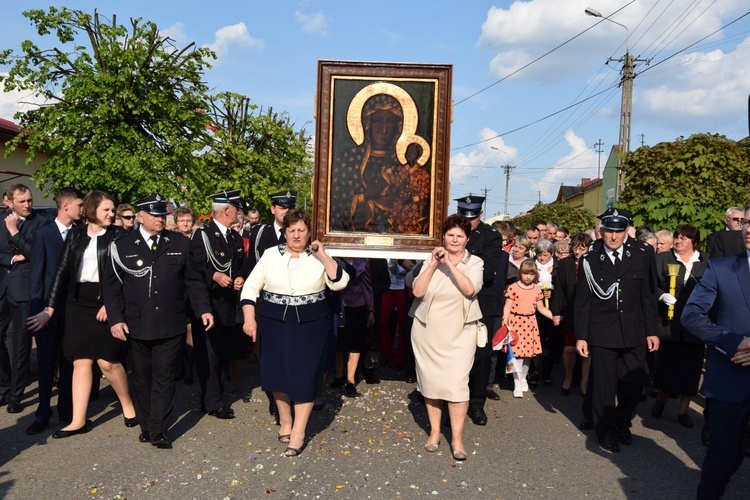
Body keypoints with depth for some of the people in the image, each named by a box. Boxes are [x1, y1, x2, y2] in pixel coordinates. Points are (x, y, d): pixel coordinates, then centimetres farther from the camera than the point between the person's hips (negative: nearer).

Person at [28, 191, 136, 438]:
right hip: (78, 303, 4)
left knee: (107, 361, -3)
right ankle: (78, 421, 13)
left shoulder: (119, 235, -1)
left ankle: (128, 405, 19)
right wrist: (50, 308, 4)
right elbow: (63, 271, 7)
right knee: (80, 361, 5)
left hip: (107, 303, -3)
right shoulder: (75, 235, 9)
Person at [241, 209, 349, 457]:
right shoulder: (271, 255, 1)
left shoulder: (318, 258, 0)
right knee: (278, 372, 10)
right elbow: (251, 287, 2)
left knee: (304, 376, 0)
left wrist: (323, 255, -16)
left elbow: (340, 283, -12)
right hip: (275, 323, 2)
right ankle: (285, 422, 32)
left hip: (310, 325, -1)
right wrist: (249, 319, -7)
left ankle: (298, 434, 11)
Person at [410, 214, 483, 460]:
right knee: (430, 382, 9)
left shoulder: (474, 263, 1)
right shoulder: (431, 260, 3)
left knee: (457, 383, -7)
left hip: (459, 333, -2)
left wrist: (450, 264, -20)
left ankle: (457, 438, 6)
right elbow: (418, 291, -8)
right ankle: (434, 431, 25)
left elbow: (470, 289, -17)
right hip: (428, 331, 2)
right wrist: (434, 264, -14)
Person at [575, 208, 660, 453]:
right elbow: (582, 301, -1)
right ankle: (606, 431, 26)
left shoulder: (642, 254, -1)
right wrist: (581, 336, -2)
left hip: (634, 332, 2)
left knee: (633, 382, 9)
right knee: (603, 384, 5)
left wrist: (652, 330, 3)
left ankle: (622, 423, 36)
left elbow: (649, 296, 4)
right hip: (602, 332, -2)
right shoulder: (589, 259, -4)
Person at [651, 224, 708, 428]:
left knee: (690, 367, 6)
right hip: (669, 323, -1)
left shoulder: (707, 262, 5)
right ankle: (660, 399, 32)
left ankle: (683, 409, 21)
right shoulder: (662, 259, 3)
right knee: (665, 363, 8)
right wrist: (662, 296, -20)